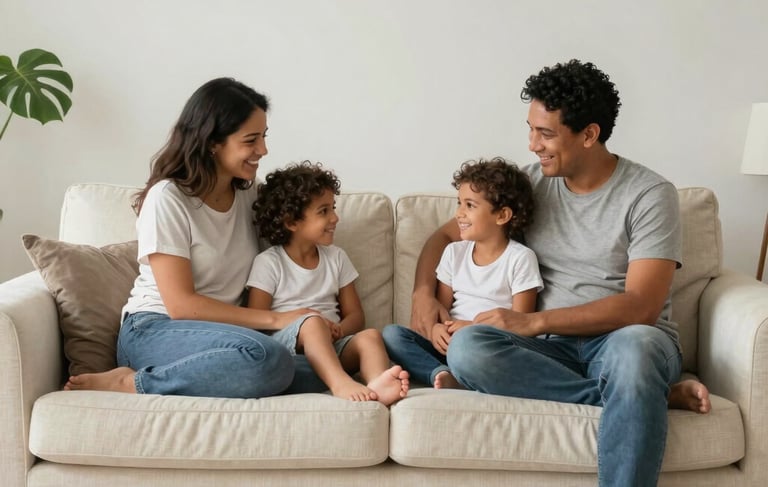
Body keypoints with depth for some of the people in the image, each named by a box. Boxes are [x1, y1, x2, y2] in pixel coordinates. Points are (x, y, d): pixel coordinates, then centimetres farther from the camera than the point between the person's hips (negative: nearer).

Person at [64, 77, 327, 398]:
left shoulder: (249, 193, 9)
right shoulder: (167, 198, -11)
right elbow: (181, 305, -16)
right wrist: (275, 320, -18)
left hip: (219, 332, 7)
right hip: (155, 331, -7)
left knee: (314, 370, -25)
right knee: (265, 357, -36)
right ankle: (132, 383, -17)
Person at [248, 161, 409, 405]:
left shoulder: (336, 257, 15)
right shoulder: (268, 263, 1)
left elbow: (355, 315, 13)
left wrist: (338, 330, -11)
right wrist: (299, 321, -20)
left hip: (330, 344, 5)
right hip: (284, 341, -4)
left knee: (370, 335, -25)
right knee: (312, 322, -35)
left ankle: (378, 384, -55)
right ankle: (340, 383, -56)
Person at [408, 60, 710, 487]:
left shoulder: (650, 194, -7)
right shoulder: (531, 183, 7)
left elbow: (641, 306, -16)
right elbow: (447, 235, 15)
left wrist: (534, 322, -21)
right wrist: (423, 292, -5)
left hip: (631, 338, -5)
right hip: (552, 345, 5)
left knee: (632, 348, -42)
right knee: (466, 349, -29)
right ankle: (652, 396, -22)